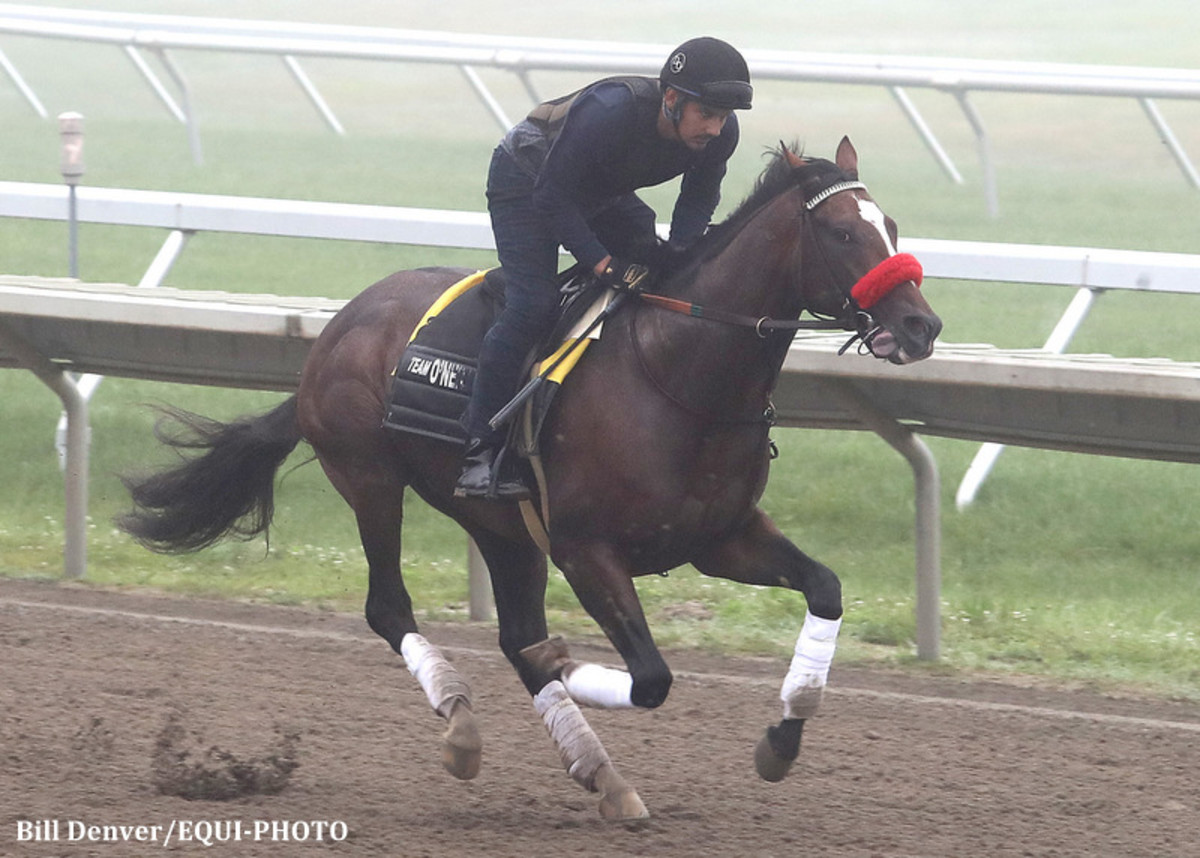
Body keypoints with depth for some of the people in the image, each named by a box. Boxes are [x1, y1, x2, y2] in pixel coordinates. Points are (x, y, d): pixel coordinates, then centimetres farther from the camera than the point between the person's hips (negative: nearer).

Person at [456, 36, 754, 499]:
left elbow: (699, 198, -5)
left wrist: (675, 249, -25)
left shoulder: (720, 134, -23)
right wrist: (603, 264, -39)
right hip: (527, 178, -7)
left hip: (606, 195, 7)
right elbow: (554, 198, -34)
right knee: (533, 304, -21)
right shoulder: (608, 111, -42)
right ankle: (480, 452, -18)